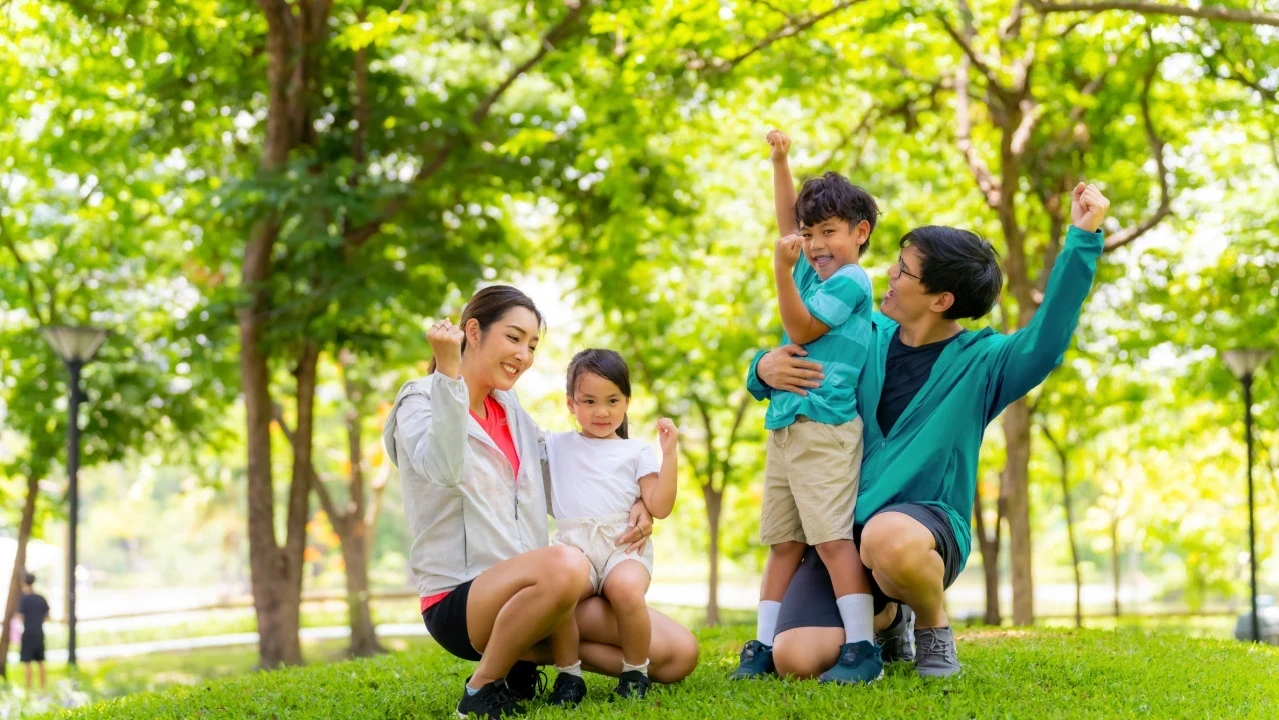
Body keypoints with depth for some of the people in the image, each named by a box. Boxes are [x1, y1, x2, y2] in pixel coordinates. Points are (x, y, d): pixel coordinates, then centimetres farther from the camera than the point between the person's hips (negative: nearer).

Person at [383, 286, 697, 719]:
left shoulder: (510, 410, 16)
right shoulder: (421, 403, -5)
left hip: (523, 592, 8)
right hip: (459, 600, -7)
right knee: (566, 565, -40)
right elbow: (446, 469, -27)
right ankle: (483, 685, -17)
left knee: (679, 653, -6)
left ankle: (532, 653, 7)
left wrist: (634, 505, 4)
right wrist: (449, 373, -32)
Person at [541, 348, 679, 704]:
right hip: (574, 546, 1)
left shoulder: (636, 452, 17)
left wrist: (669, 454, -1)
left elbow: (659, 508, 6)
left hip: (624, 545, -1)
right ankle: (568, 675, -16)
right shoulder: (557, 446, 22)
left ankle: (635, 673, -14)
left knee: (626, 588, -37)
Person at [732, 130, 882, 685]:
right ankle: (763, 646, 9)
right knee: (782, 541, 8)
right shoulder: (813, 270, 17)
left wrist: (782, 270, -15)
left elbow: (802, 331, -10)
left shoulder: (851, 280, -5)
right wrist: (780, 163, 25)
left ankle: (862, 650, -15)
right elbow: (787, 222, 29)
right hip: (785, 425, 8)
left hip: (825, 426, -8)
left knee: (831, 536, -14)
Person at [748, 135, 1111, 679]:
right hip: (845, 527, 5)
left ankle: (934, 628, -7)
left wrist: (1082, 240, -32)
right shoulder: (867, 336, 8)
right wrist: (764, 368, -7)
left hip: (927, 522, -5)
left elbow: (1045, 343, -27)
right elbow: (793, 367, 20)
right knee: (796, 658, -18)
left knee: (889, 538, -44)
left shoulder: (979, 363, -6)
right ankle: (885, 619, 19)